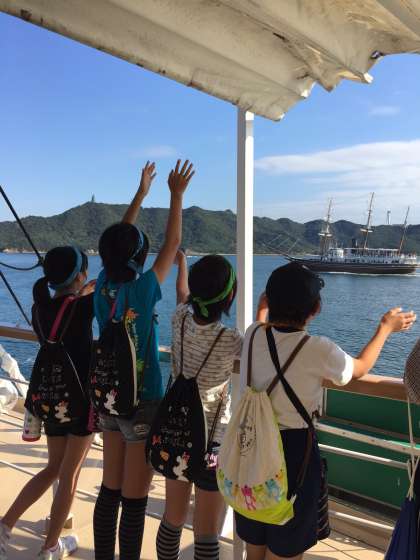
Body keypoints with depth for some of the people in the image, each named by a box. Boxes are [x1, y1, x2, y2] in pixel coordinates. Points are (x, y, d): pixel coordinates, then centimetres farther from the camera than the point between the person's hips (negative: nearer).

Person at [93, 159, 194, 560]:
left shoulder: (102, 289, -4)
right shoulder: (141, 292, -20)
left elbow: (118, 240, 10)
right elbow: (172, 244, -8)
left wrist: (141, 193, 19)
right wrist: (177, 194, 3)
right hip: (142, 406, -6)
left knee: (110, 491, 19)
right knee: (134, 500, 7)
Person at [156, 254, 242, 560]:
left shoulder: (181, 320, -8)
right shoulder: (230, 340, -21)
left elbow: (182, 294, 14)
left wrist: (181, 262, 33)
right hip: (212, 442, -5)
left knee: (172, 522, 22)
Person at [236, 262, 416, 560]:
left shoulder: (253, 335, -7)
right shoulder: (318, 349, -19)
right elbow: (360, 368, 3)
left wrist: (262, 311, 39)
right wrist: (386, 328, 17)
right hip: (293, 452, -5)